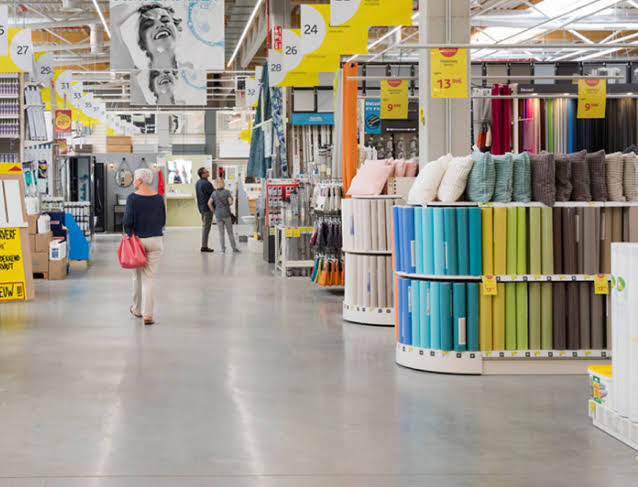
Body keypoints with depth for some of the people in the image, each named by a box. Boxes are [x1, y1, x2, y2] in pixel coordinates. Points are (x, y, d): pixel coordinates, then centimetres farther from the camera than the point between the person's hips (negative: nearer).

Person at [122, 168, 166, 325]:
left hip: (138, 240, -2)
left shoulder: (133, 198, -11)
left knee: (137, 276, 17)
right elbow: (163, 221, 6)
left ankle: (137, 309, 32)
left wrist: (130, 235, 3)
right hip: (156, 240, 2)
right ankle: (147, 315, -6)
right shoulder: (158, 198, 0)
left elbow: (128, 221, -13)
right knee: (149, 278, 2)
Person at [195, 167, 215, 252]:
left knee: (204, 226, 15)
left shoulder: (198, 183, 10)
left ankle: (204, 245, 18)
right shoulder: (206, 183, -20)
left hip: (201, 207, 9)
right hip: (207, 207, -9)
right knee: (206, 227, -6)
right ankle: (204, 246, -5)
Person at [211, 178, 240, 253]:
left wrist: (214, 211, 4)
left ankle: (223, 248, 5)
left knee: (221, 233, 7)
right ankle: (234, 248, 8)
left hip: (218, 215, 2)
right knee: (230, 232, 6)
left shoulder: (214, 193, 2)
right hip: (226, 214, -2)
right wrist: (227, 205, 9)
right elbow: (230, 202, -13)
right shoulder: (227, 192, -5)